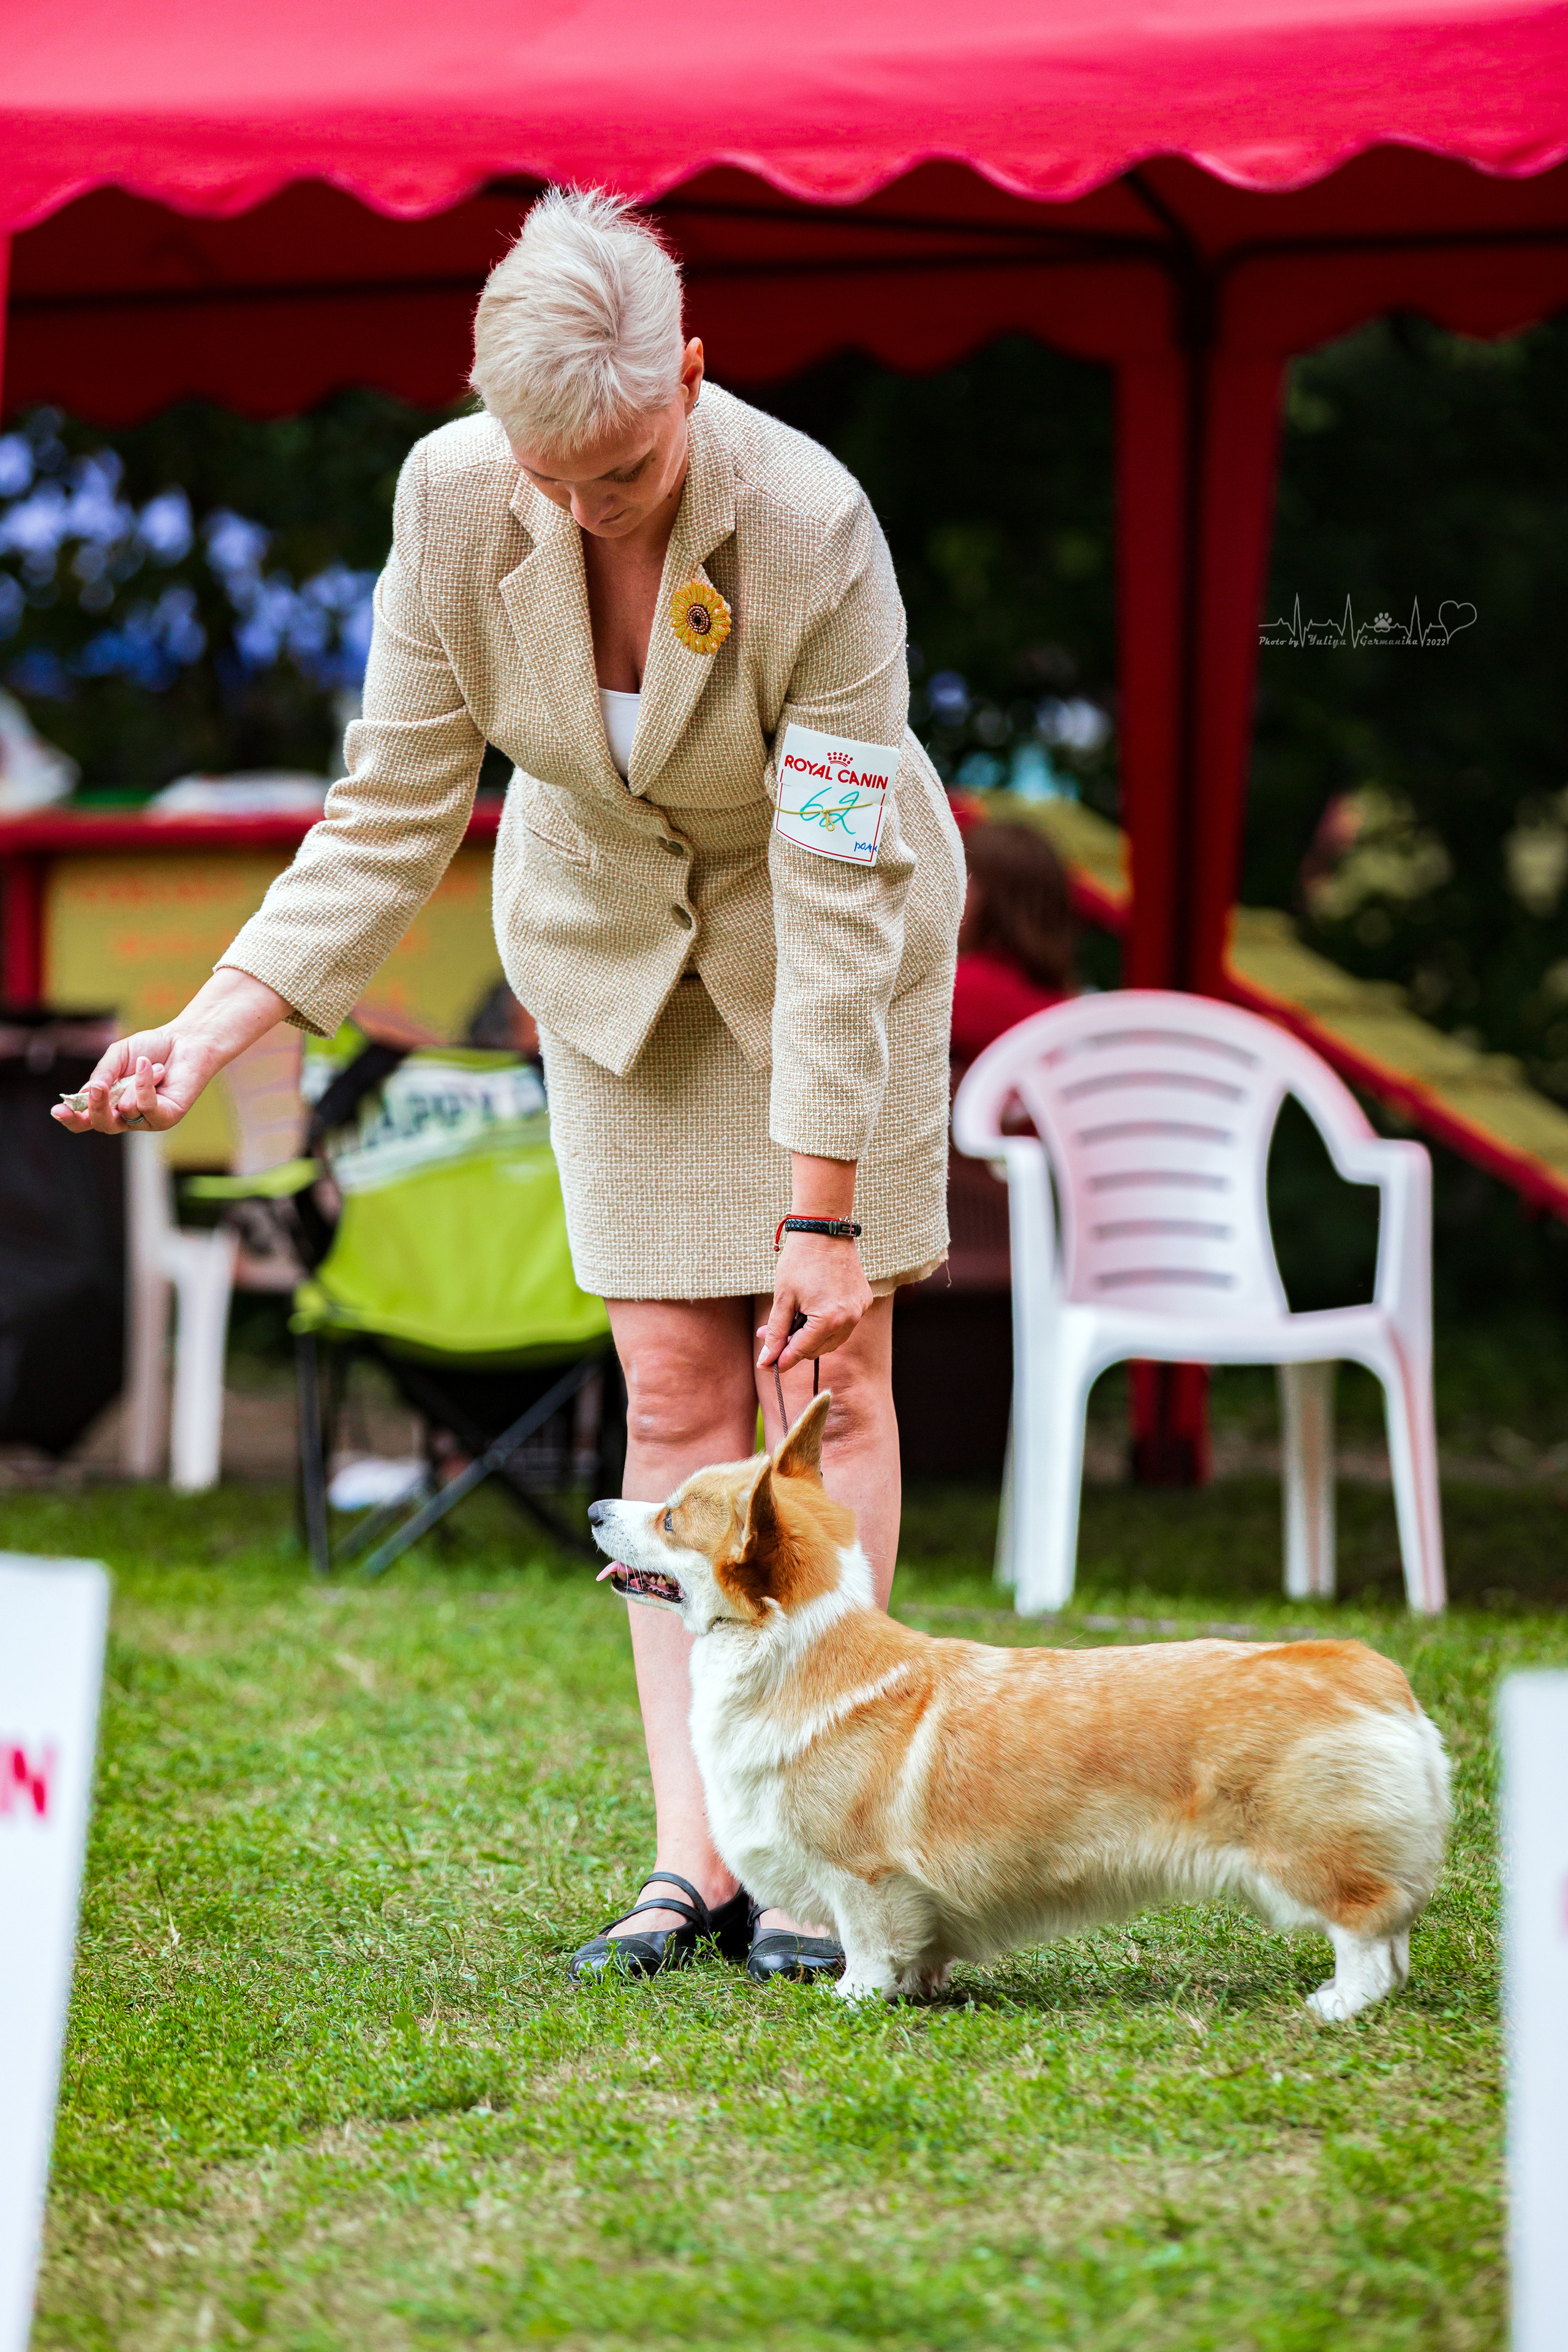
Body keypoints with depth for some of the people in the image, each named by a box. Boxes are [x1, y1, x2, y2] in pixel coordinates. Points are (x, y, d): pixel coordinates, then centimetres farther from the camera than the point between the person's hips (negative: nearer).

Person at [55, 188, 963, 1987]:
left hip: (817, 938, -3)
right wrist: (214, 1027, -27)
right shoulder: (453, 500, -22)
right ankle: (694, 1856, -4)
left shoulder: (809, 526, -32)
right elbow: (392, 816, -14)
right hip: (606, 944, 3)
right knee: (674, 1387, -2)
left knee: (826, 1368, -5)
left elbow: (840, 894, -29)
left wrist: (822, 1219, -28)